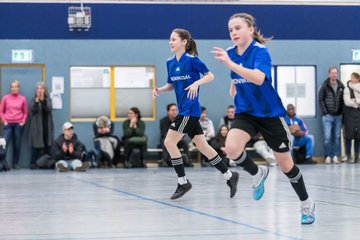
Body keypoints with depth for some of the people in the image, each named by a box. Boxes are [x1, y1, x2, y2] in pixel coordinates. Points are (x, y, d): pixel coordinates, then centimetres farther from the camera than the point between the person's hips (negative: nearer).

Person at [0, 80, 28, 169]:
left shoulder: (22, 98, 4)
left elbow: (25, 112, 10)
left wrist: (23, 122, -1)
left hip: (18, 124, 1)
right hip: (8, 124, -1)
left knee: (17, 144, 3)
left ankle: (15, 163, 11)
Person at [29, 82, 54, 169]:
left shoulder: (48, 99, 8)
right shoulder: (34, 100, 4)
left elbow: (49, 109, -10)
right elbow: (33, 110, -11)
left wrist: (43, 100, -22)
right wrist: (37, 101, -24)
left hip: (47, 125, 2)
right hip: (36, 125, -2)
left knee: (47, 145, -1)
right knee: (36, 145, -5)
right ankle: (33, 163, -4)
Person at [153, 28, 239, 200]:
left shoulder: (192, 60, -10)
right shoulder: (170, 63, 11)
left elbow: (210, 76, -6)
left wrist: (196, 83, -23)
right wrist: (159, 89, 1)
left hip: (190, 110, -8)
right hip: (183, 109, 8)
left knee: (169, 142, -10)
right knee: (202, 147, 11)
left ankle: (183, 182, -1)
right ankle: (229, 176, 20)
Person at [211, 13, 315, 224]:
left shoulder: (260, 52, -18)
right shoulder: (231, 53, 0)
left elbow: (259, 78, -39)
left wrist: (230, 64, -44)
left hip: (270, 114, -4)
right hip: (245, 113, 4)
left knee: (285, 164, 5)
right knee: (231, 147, -26)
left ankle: (307, 204, 27)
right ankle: (257, 173, 4)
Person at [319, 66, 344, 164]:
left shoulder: (341, 86, 6)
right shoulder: (325, 86, -3)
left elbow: (344, 99, 7)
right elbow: (321, 99, -4)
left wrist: (342, 112, -2)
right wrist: (325, 112, -10)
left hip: (338, 116, 3)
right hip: (328, 116, -3)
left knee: (337, 137, 5)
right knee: (327, 137, -4)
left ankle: (335, 156, 12)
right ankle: (328, 156, 4)